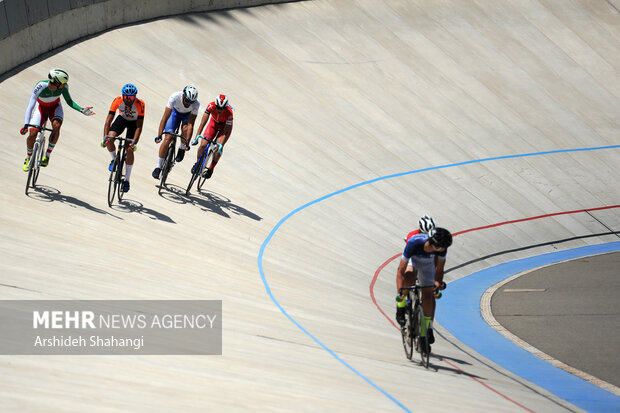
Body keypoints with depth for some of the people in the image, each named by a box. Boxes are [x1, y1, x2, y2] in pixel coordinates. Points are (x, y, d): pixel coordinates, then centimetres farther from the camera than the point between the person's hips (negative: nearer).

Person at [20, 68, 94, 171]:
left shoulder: (64, 86, -25)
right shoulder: (40, 86, -35)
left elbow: (69, 101, -9)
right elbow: (30, 106, -36)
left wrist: (82, 110, -24)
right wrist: (26, 125, -46)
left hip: (55, 107, 1)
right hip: (41, 107, -1)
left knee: (56, 126, -31)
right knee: (32, 134, -18)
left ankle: (47, 155, -16)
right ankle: (28, 158, 11)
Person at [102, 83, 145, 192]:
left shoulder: (140, 104, -34)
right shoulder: (117, 101, -30)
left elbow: (139, 126, -33)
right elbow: (108, 120, -30)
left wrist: (134, 142, -43)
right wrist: (105, 137, -41)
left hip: (134, 122, -2)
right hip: (122, 119, 2)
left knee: (129, 148, -15)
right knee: (109, 139, -24)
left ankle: (126, 180, -3)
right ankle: (114, 159, 8)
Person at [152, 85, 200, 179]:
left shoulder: (196, 103, -36)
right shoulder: (175, 97, -38)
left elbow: (191, 124, -35)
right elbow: (165, 117, -37)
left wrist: (187, 142, -42)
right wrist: (159, 135, -44)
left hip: (188, 115, 0)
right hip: (175, 112, 0)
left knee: (185, 129, -32)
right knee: (168, 138, -14)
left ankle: (181, 149, -3)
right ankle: (158, 167, -4)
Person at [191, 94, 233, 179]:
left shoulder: (229, 112, -36)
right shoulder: (211, 106, -33)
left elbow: (226, 132, -32)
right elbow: (203, 122, -33)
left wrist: (220, 145, -41)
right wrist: (196, 137, -42)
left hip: (225, 126, -2)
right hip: (214, 123, 2)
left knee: (218, 148, -21)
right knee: (203, 145, -13)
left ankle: (211, 168, 0)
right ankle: (197, 163, 14)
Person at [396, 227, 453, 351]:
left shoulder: (442, 247, -33)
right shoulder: (414, 243, -42)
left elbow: (439, 269, -17)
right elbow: (401, 271, -38)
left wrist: (439, 283, -31)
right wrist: (399, 292, -45)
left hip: (427, 264, 3)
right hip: (412, 260, -3)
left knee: (428, 295, -4)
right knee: (409, 279, -35)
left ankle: (426, 330, 12)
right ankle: (400, 309, -14)